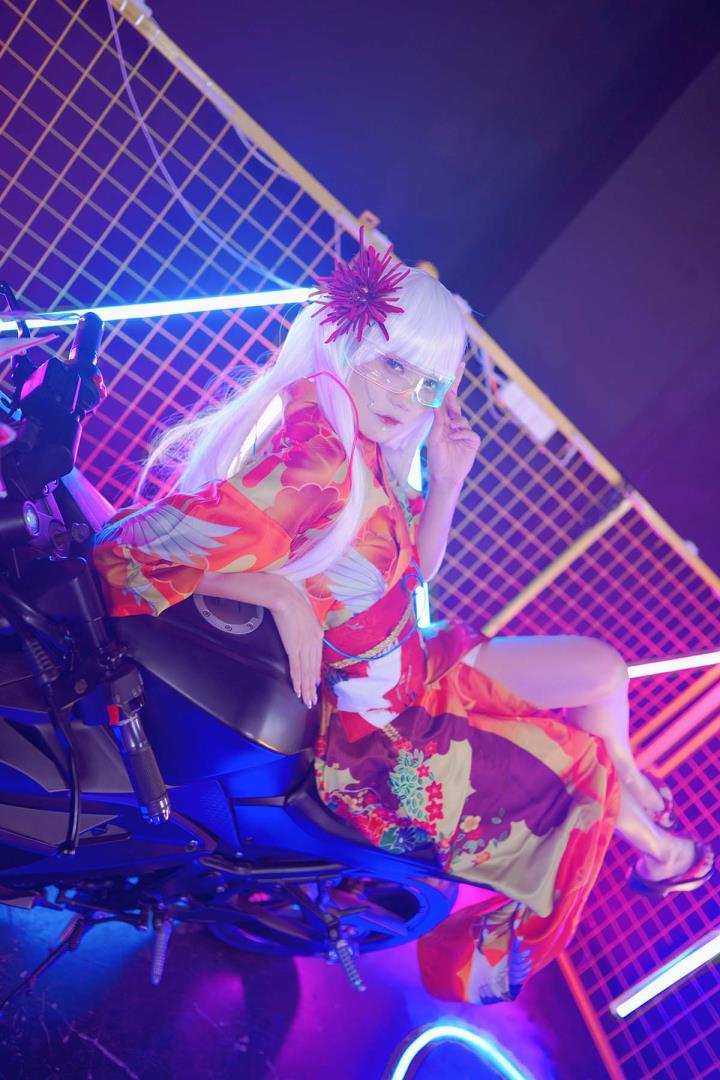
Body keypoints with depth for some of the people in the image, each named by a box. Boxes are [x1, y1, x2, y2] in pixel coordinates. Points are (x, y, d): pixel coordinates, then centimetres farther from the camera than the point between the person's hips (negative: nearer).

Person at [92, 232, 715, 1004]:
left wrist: (445, 481, -8)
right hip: (368, 735, -8)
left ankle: (634, 788, 49)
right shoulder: (307, 463, -32)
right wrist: (284, 593, -35)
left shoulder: (369, 450, -5)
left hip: (407, 671, 9)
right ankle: (657, 845, 44)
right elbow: (126, 553, -33)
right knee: (584, 764, 7)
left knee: (603, 666, 17)